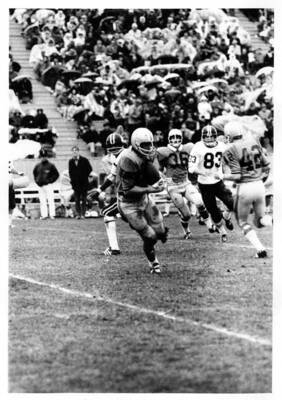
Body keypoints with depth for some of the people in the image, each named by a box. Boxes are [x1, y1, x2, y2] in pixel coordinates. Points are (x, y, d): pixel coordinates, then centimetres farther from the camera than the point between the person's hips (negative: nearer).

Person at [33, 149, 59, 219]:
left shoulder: (51, 165, 0)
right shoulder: (38, 166, 11)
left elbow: (56, 174, 2)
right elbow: (34, 173, 27)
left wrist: (50, 180, -7)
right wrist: (37, 181, 14)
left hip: (48, 185, -4)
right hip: (40, 186, 4)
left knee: (50, 200, -8)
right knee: (42, 201, 4)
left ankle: (52, 215, -8)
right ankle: (44, 215, 7)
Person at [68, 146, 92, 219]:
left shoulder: (84, 160, -2)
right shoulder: (71, 161, 7)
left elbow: (89, 169, 3)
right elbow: (70, 172, 14)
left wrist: (85, 177, -2)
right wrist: (72, 180, 5)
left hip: (83, 183, -2)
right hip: (75, 184, 2)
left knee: (83, 199, -1)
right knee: (77, 200, -1)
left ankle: (83, 214, 3)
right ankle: (78, 214, 1)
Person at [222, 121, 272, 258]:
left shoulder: (230, 151, -12)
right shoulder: (254, 142, 5)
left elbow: (237, 175, -15)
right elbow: (266, 164, 9)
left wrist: (224, 176, 3)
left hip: (245, 188, -5)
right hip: (259, 185, 5)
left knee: (243, 222, 16)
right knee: (260, 221, 19)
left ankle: (260, 249, 2)